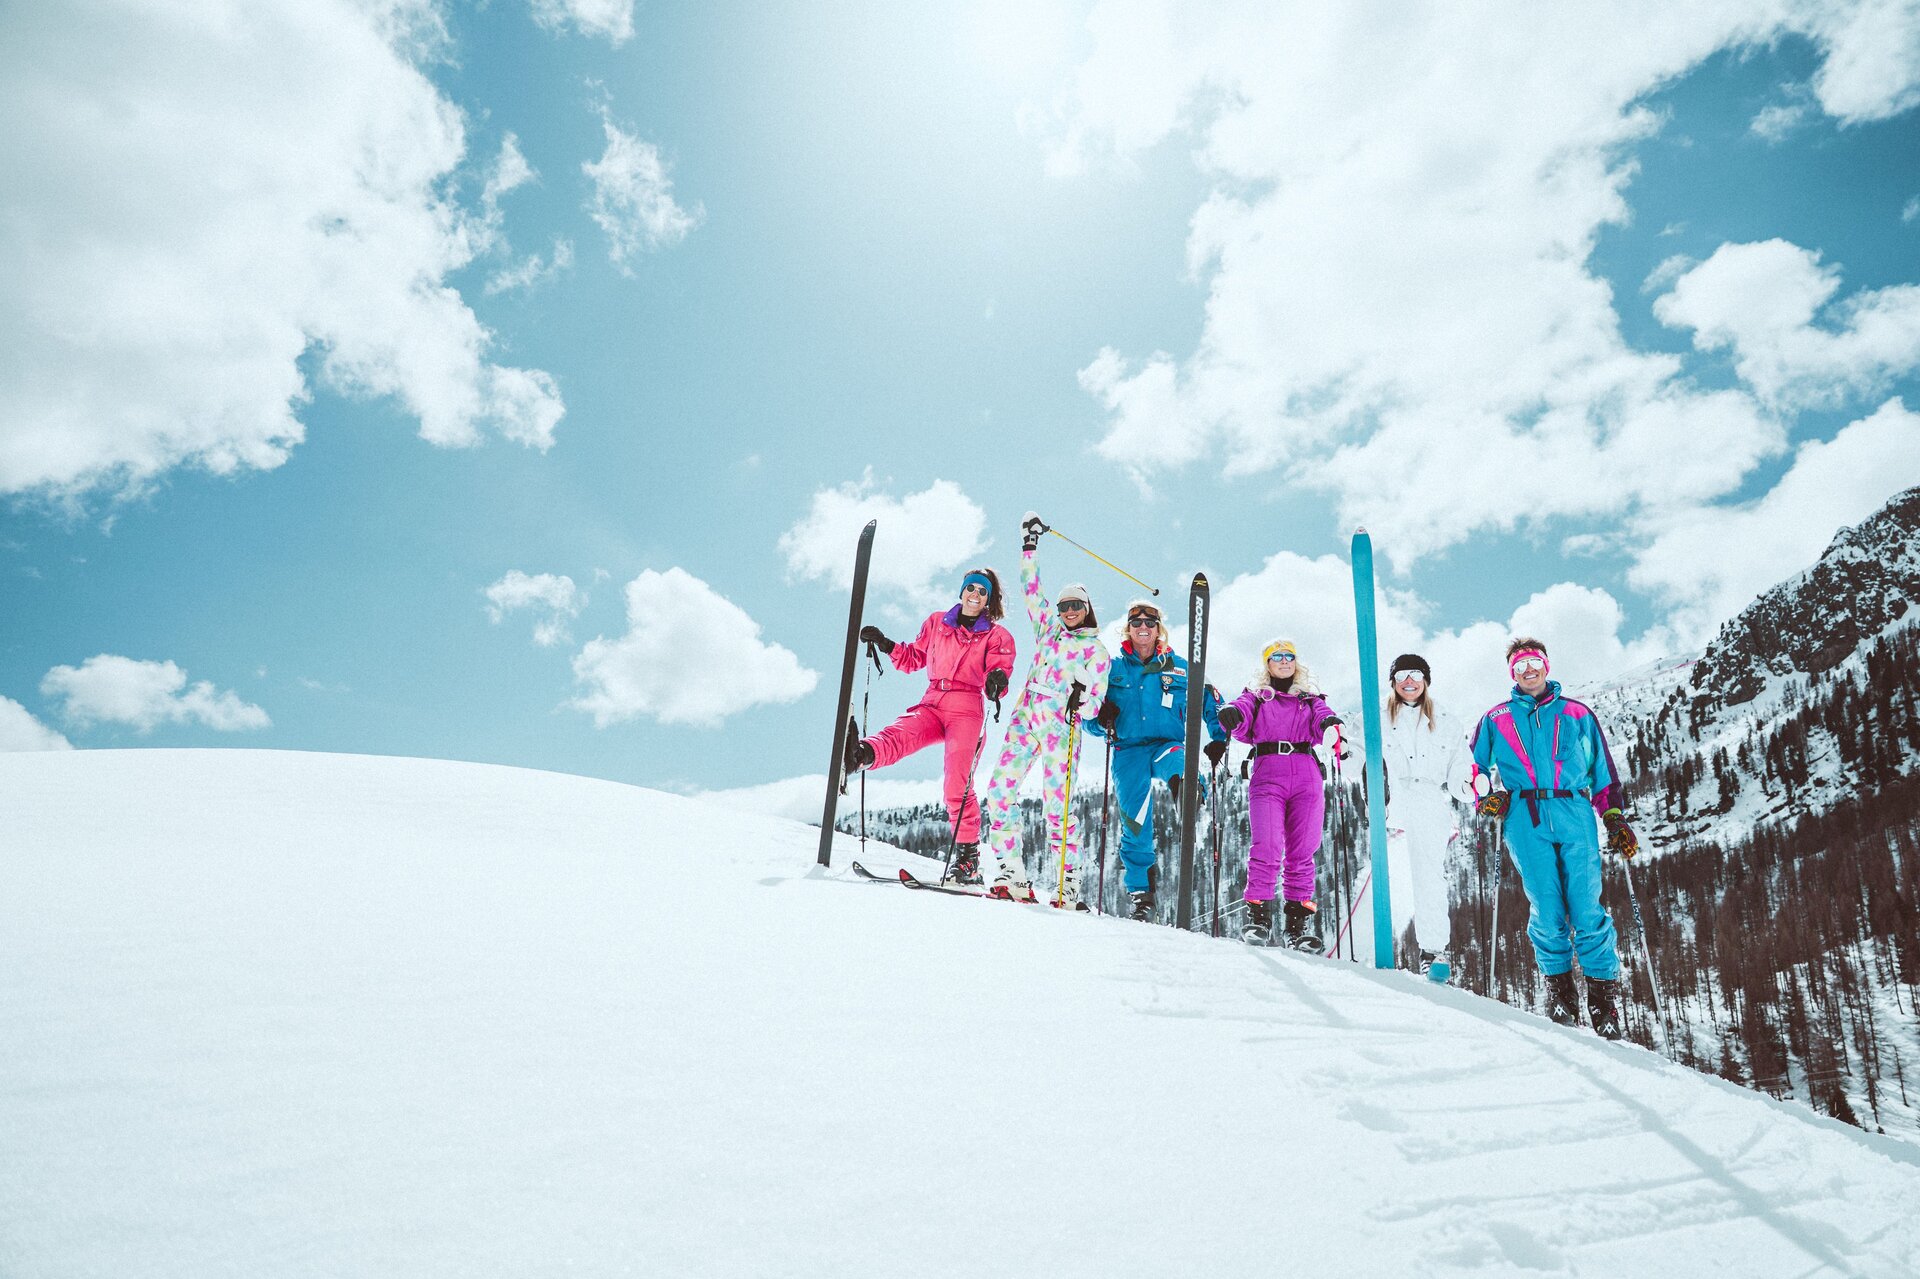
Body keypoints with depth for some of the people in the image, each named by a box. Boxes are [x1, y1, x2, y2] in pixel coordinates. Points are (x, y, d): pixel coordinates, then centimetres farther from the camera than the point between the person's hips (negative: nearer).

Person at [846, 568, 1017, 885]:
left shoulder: (997, 636, 9)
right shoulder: (937, 623, 18)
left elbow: (1000, 671, -5)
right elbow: (914, 658, 24)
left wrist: (997, 682, -28)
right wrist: (885, 644, 10)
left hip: (966, 710, -3)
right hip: (932, 704, 3)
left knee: (957, 787, -15)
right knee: (900, 734, -30)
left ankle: (967, 855, -6)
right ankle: (859, 754, -63)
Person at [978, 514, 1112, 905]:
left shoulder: (1095, 650, 5)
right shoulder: (1048, 627, 18)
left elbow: (1096, 701, -1)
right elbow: (1031, 587, 24)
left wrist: (1081, 702, -23)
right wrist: (1029, 545, 23)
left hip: (1061, 726, -5)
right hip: (1025, 717, 5)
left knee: (1055, 804, -12)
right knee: (999, 791, -7)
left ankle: (1069, 883, -6)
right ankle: (1010, 874, -4)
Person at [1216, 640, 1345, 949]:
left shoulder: (1310, 700, 25)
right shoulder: (1256, 697, 21)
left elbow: (1323, 718, 4)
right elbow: (1242, 710, -2)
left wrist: (1331, 725, -21)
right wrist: (1232, 715, -26)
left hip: (1307, 778, 2)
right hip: (1267, 776, -2)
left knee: (1302, 852, -3)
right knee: (1266, 847, -16)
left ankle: (1299, 921, 3)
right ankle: (1258, 915, -10)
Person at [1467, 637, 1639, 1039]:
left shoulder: (1577, 715, 19)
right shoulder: (1495, 720, 19)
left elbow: (1603, 772, 19)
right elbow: (1474, 765, 20)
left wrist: (1616, 819, 11)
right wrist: (1486, 796, 0)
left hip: (1575, 814, 0)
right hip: (1525, 818, 0)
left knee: (1587, 909, -8)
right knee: (1546, 910, -6)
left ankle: (1604, 992, 0)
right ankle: (1558, 987, 7)